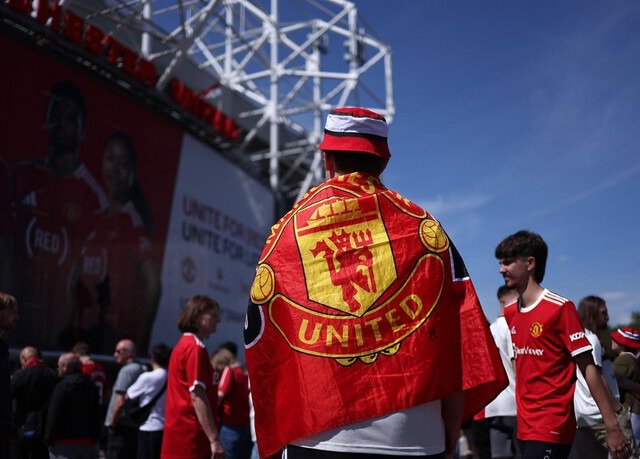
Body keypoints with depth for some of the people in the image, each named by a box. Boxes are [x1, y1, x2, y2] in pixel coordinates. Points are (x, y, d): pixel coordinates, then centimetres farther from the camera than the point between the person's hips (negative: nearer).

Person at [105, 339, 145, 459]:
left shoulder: (126, 370, -13)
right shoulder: (142, 369, 11)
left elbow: (120, 402, -19)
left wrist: (112, 424, -7)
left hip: (122, 426, -8)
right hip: (135, 426, 8)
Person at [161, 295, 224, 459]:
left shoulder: (183, 345, 17)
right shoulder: (195, 348, -12)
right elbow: (197, 396, -19)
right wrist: (214, 439, -22)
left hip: (178, 436, 10)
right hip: (192, 439, -10)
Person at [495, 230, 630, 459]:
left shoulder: (560, 307, -11)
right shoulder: (509, 313, 9)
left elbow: (587, 368, -12)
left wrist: (612, 427, -14)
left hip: (553, 426, -7)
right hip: (525, 424, 7)